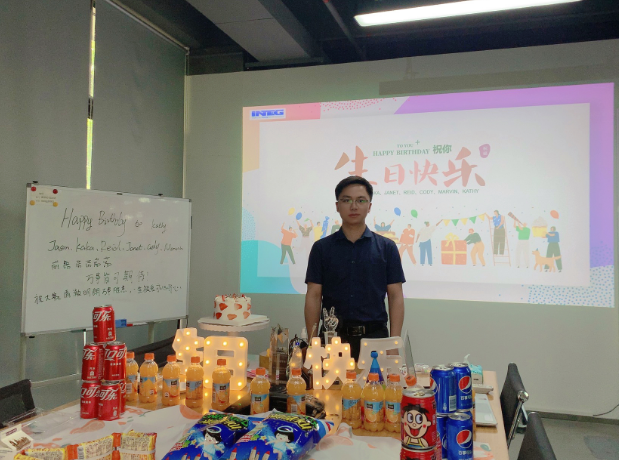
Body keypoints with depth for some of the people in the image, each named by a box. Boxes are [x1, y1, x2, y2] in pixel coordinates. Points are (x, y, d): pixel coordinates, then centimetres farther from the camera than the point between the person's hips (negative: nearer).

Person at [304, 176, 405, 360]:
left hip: (374, 336, 0)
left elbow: (395, 296, 2)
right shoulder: (321, 248, 3)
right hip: (333, 336, 0)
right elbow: (313, 296, 1)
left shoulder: (386, 247, 2)